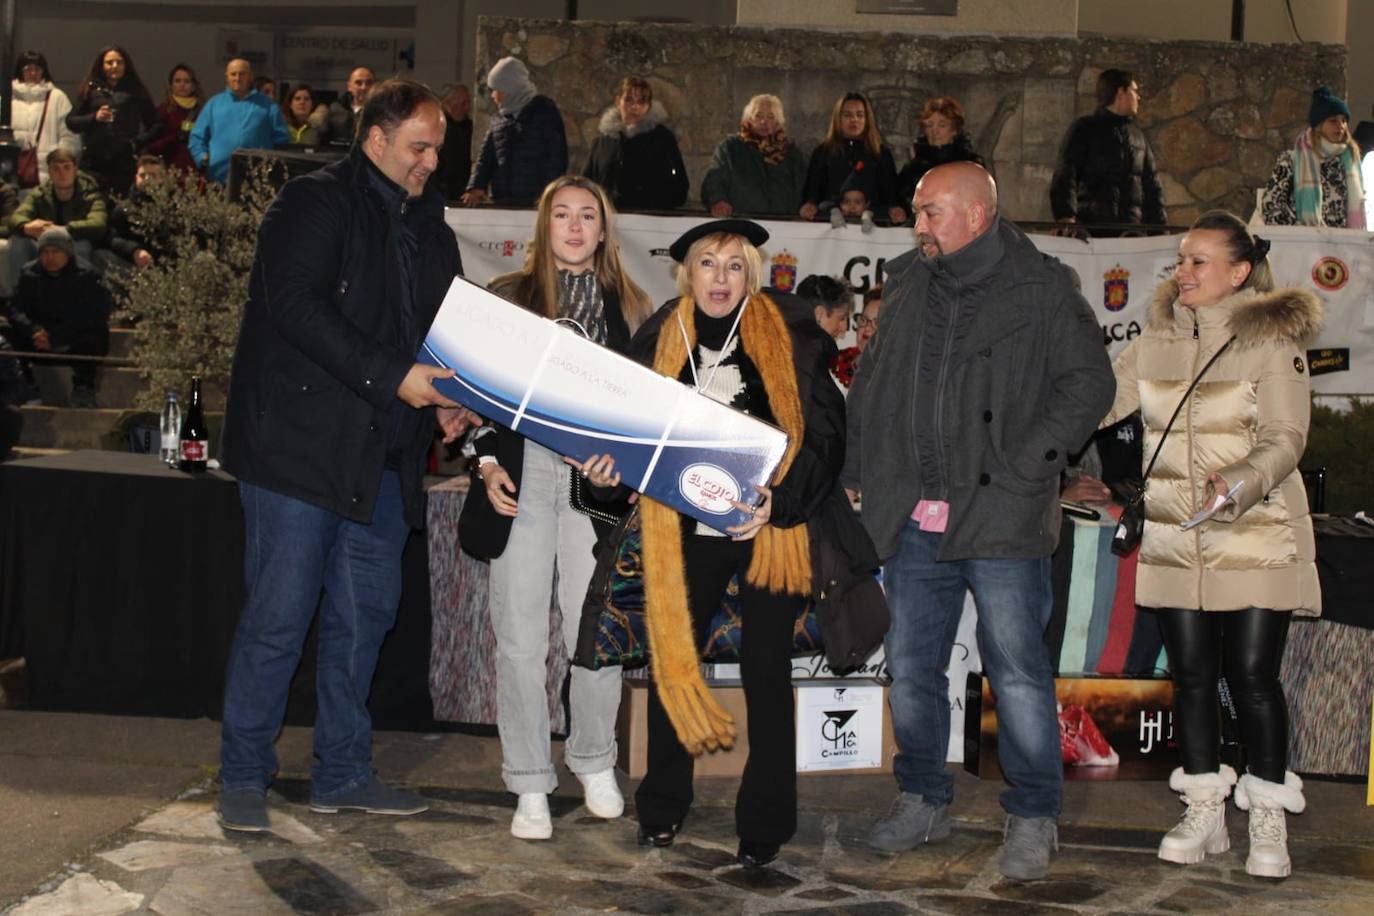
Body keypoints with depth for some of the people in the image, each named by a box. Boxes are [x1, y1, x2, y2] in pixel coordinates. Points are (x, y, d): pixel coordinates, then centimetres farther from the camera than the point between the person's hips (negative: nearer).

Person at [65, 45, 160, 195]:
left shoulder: (136, 91, 9)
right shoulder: (91, 90, 11)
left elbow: (156, 124, 10)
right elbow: (70, 121, 9)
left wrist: (139, 141, -3)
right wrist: (94, 118, -6)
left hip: (125, 162, -1)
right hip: (93, 161, 1)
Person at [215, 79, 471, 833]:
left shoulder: (427, 223, 17)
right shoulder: (314, 202, -6)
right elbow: (297, 307, -18)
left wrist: (448, 395, 0)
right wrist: (393, 377, -22)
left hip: (382, 456, 7)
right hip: (300, 444, -7)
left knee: (367, 614, 10)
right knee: (280, 615, -4)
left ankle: (342, 772, 21)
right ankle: (243, 777, 10)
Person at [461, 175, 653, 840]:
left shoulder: (628, 306, 12)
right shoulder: (509, 297, 9)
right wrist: (488, 464, -5)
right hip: (523, 472, 0)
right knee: (520, 635, 0)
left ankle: (594, 762, 22)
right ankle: (530, 784, 12)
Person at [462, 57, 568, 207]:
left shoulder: (545, 112, 0)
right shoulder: (498, 119, 16)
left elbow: (556, 158, -6)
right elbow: (486, 157, 13)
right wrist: (476, 186, -5)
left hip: (534, 205, -5)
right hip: (499, 202, 5)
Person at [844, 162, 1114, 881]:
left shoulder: (1044, 290, -2)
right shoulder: (907, 285, 14)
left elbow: (1089, 384, -5)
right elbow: (869, 382, 23)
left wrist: (1023, 466, -13)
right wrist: (857, 466, 15)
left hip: (1001, 519, -5)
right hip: (912, 518, 5)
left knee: (1018, 673, -1)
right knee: (910, 671, 12)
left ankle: (1033, 816, 14)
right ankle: (922, 801, 28)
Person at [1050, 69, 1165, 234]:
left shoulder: (1137, 133, 22)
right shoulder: (1084, 129, 3)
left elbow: (1151, 183, 25)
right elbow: (1065, 176, -9)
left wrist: (1159, 226, 15)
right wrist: (1066, 217, -24)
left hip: (1132, 231, 5)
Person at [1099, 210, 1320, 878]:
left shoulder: (1274, 341, -6)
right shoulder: (1156, 339, 8)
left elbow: (1285, 439, -12)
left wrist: (1241, 484, -29)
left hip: (1256, 536, -4)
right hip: (1175, 540, 4)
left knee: (1252, 675, -4)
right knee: (1191, 675, 7)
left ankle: (1268, 822, 11)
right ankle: (1204, 815, 19)